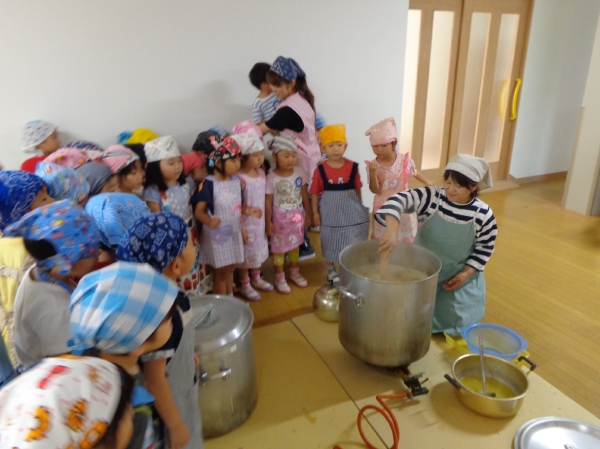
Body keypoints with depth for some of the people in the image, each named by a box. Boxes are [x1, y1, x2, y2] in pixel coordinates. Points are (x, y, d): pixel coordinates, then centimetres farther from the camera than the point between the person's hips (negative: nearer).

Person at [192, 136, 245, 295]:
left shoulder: (237, 181, 0)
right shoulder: (208, 184, -19)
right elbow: (199, 211, -18)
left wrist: (241, 228, 15)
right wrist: (209, 221, -38)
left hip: (234, 232, 6)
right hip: (217, 234, -6)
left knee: (230, 269, 19)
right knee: (221, 272, 7)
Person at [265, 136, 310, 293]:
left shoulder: (299, 172, -5)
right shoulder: (272, 177, -16)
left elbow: (304, 193, 5)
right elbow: (268, 201, -11)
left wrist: (308, 212, 8)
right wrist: (268, 222, -10)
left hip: (297, 215, 4)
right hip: (280, 218, -4)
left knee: (295, 244, 19)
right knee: (279, 247, 9)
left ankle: (295, 272, 39)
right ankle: (279, 277, 25)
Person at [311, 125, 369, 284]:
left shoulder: (352, 167, -7)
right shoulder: (320, 170, -12)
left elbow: (357, 189, 2)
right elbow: (315, 193, -5)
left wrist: (359, 207, 9)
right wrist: (315, 212, -4)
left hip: (351, 210, 1)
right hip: (330, 212, -1)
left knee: (352, 242, 12)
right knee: (330, 241, 14)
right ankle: (331, 269, 34)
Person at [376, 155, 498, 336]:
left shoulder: (484, 215, -17)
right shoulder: (430, 197, -21)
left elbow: (484, 249, -4)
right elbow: (399, 200, -34)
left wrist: (465, 274, -13)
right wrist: (392, 230, -50)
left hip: (460, 276, 0)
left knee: (457, 323, 16)